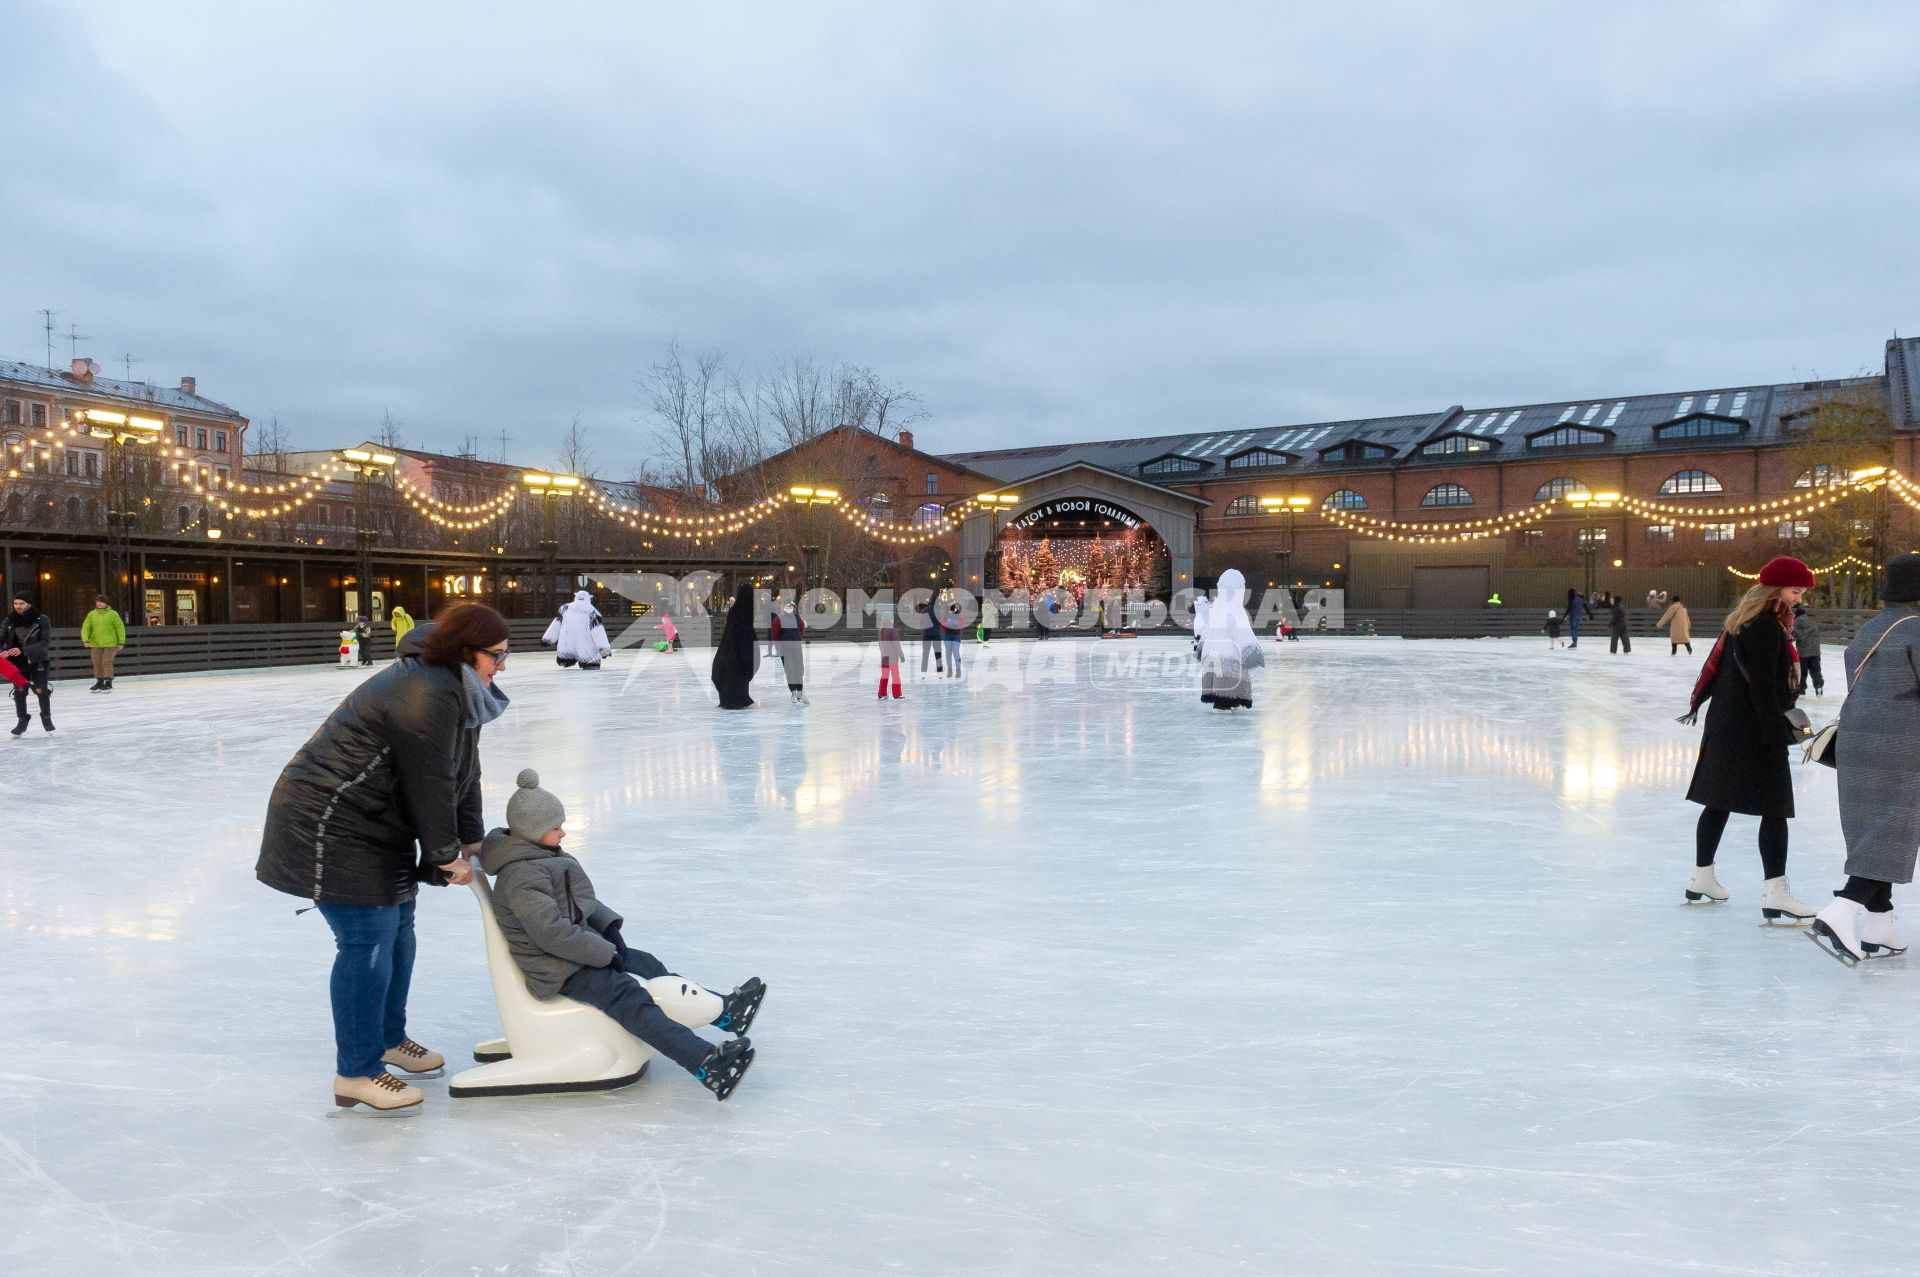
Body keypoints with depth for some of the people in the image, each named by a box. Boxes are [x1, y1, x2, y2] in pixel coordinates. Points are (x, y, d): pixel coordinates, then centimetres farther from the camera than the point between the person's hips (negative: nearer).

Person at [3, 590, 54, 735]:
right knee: (19, 691, 0)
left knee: (41, 690, -5)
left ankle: (46, 718, 17)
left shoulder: (42, 619, -12)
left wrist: (23, 650, -33)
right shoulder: (9, 621, -3)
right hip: (18, 662, 2)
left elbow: (45, 643, -21)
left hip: (39, 661, -2)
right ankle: (22, 720, 18)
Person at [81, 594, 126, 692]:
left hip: (110, 644, -4)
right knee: (97, 663, 8)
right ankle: (99, 682, 20)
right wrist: (85, 640, -12)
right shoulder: (91, 614, 5)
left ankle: (108, 683, -1)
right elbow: (86, 627, 2)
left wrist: (121, 642, -3)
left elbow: (120, 628, -1)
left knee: (107, 662, -8)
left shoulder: (112, 614, -3)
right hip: (95, 644, 4)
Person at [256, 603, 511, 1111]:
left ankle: (388, 1038, 35)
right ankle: (356, 1073, 2)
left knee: (397, 929, 18)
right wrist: (447, 855, -13)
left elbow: (463, 772, 12)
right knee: (368, 941, -9)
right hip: (328, 826, -11)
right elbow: (429, 785, -24)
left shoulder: (455, 689, 7)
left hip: (376, 822, 11)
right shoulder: (426, 696, -27)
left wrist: (470, 839, 11)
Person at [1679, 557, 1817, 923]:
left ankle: (1701, 879, 23)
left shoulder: (1744, 619, 12)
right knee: (1775, 807, -6)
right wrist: (1777, 735, -19)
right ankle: (1775, 893, -8)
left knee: (1719, 802, 15)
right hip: (1753, 730, -10)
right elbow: (1763, 687, -20)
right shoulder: (1767, 626, -16)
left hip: (1725, 724, 10)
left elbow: (1717, 662, 17)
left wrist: (1699, 700, 25)